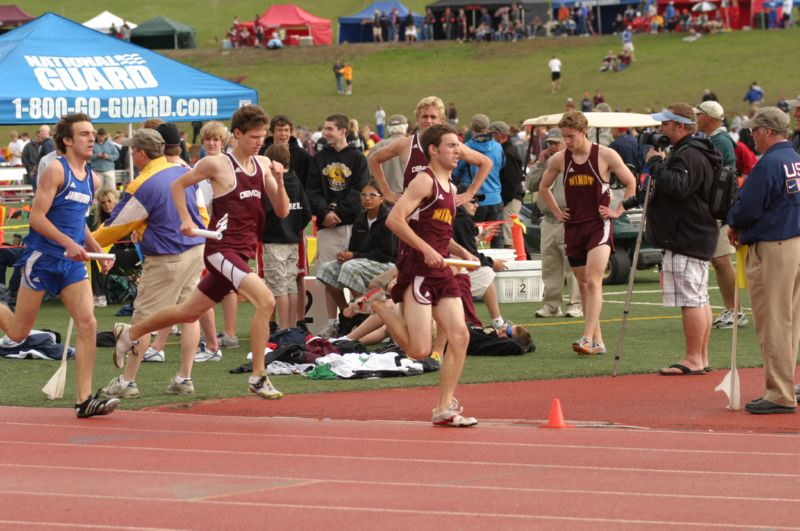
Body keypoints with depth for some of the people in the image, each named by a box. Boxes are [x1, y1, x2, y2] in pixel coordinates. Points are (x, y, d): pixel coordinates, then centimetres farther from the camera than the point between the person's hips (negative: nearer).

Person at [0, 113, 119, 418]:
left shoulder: (92, 179, 12)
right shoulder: (55, 171, -10)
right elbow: (37, 217, -15)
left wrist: (98, 251, 11)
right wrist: (69, 243, -24)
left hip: (73, 263, 6)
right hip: (42, 258, -6)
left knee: (88, 325, -10)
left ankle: (84, 400, -9)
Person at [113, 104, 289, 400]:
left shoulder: (263, 165, 9)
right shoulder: (217, 164, -8)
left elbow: (282, 211, 8)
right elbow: (177, 185, 6)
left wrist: (279, 181, -8)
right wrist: (185, 219, -4)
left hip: (243, 253, 7)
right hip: (222, 249, -7)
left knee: (189, 312, 19)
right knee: (266, 300, -25)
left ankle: (129, 333, 40)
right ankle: (258, 378, -18)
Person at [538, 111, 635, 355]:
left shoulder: (606, 156, -6)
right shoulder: (559, 159, 4)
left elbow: (631, 183, 2)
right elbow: (543, 187, 21)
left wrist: (617, 211, -3)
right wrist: (557, 212, 12)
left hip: (599, 225, -5)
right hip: (573, 226, 5)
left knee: (593, 281, -18)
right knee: (583, 285, 6)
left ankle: (588, 338, -24)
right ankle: (597, 341, 12)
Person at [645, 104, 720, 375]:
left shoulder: (689, 155, -16)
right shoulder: (684, 152, 19)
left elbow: (677, 186, -29)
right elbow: (672, 185, 24)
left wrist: (655, 162, -18)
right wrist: (659, 162, 9)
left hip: (687, 239, -11)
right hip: (698, 237, 11)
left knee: (690, 300, -10)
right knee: (699, 300, 13)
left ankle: (693, 360, -10)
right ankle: (701, 358, 17)